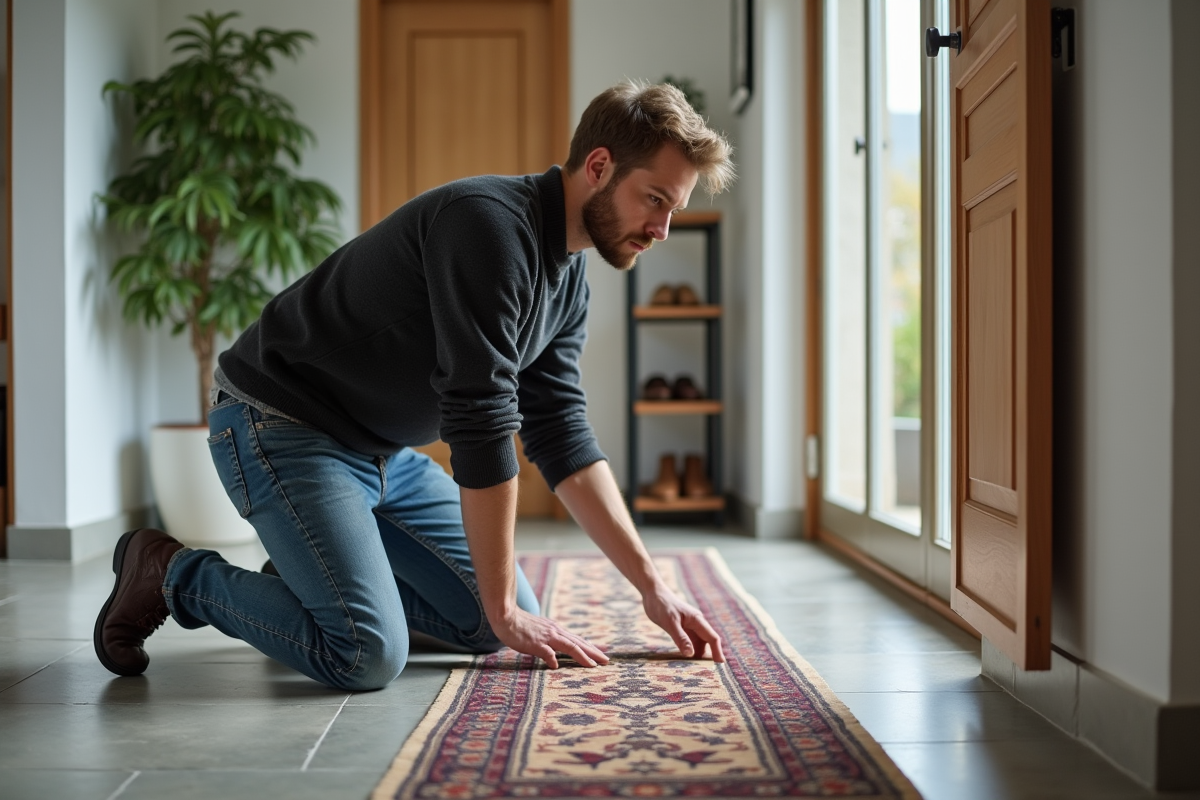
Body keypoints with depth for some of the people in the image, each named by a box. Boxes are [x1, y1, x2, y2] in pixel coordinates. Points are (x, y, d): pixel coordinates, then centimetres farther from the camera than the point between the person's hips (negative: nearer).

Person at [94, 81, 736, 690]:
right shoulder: (491, 222, -26)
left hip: (386, 452, 9)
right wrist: (505, 609, -21)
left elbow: (562, 441, 6)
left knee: (498, 624, 5)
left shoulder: (567, 280, 4)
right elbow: (481, 424, -27)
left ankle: (308, 578, 19)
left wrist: (651, 586, 1)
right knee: (369, 654, -23)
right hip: (281, 428, -9)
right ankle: (172, 574, -1)